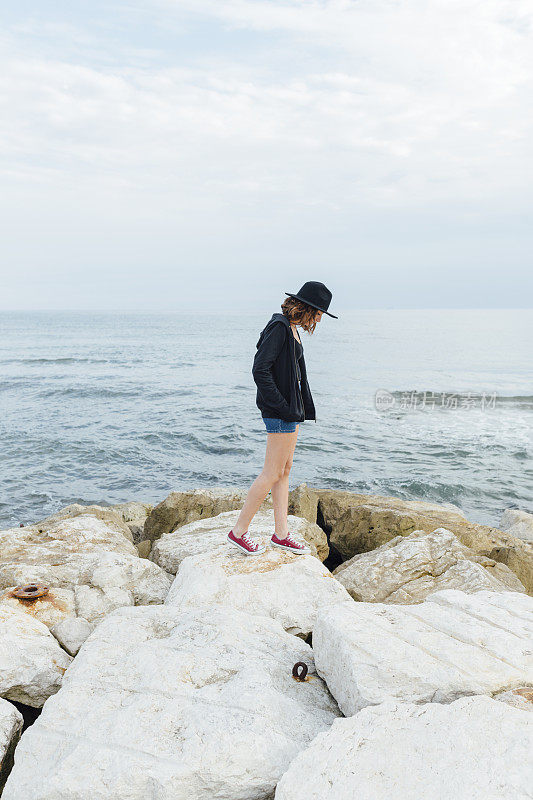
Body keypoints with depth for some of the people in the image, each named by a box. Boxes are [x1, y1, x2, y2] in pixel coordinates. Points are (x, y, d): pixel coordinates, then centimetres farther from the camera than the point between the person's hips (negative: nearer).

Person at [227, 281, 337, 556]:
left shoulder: (292, 329, 15)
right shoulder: (279, 328, -16)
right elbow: (260, 370, -22)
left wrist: (303, 409, 16)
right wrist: (282, 407, -20)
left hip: (291, 409, 10)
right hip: (280, 412, -10)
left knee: (284, 470, 12)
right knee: (273, 473, -4)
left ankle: (281, 533, 20)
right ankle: (239, 531, 7)